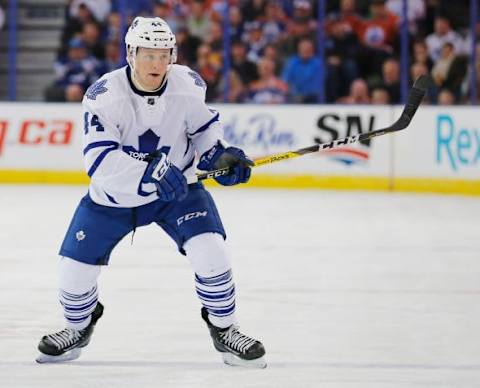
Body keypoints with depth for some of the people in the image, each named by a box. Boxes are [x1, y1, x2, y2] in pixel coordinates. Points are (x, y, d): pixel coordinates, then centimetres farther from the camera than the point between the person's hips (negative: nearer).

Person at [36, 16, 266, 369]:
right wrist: (148, 173, -46)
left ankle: (224, 330, 1)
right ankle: (79, 328, 32)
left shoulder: (188, 86, -16)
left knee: (209, 251, -19)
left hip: (176, 190, 1)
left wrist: (218, 154, -16)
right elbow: (100, 159, -34)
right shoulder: (104, 97, -26)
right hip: (113, 195, -1)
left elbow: (205, 126, 4)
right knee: (76, 266, 0)